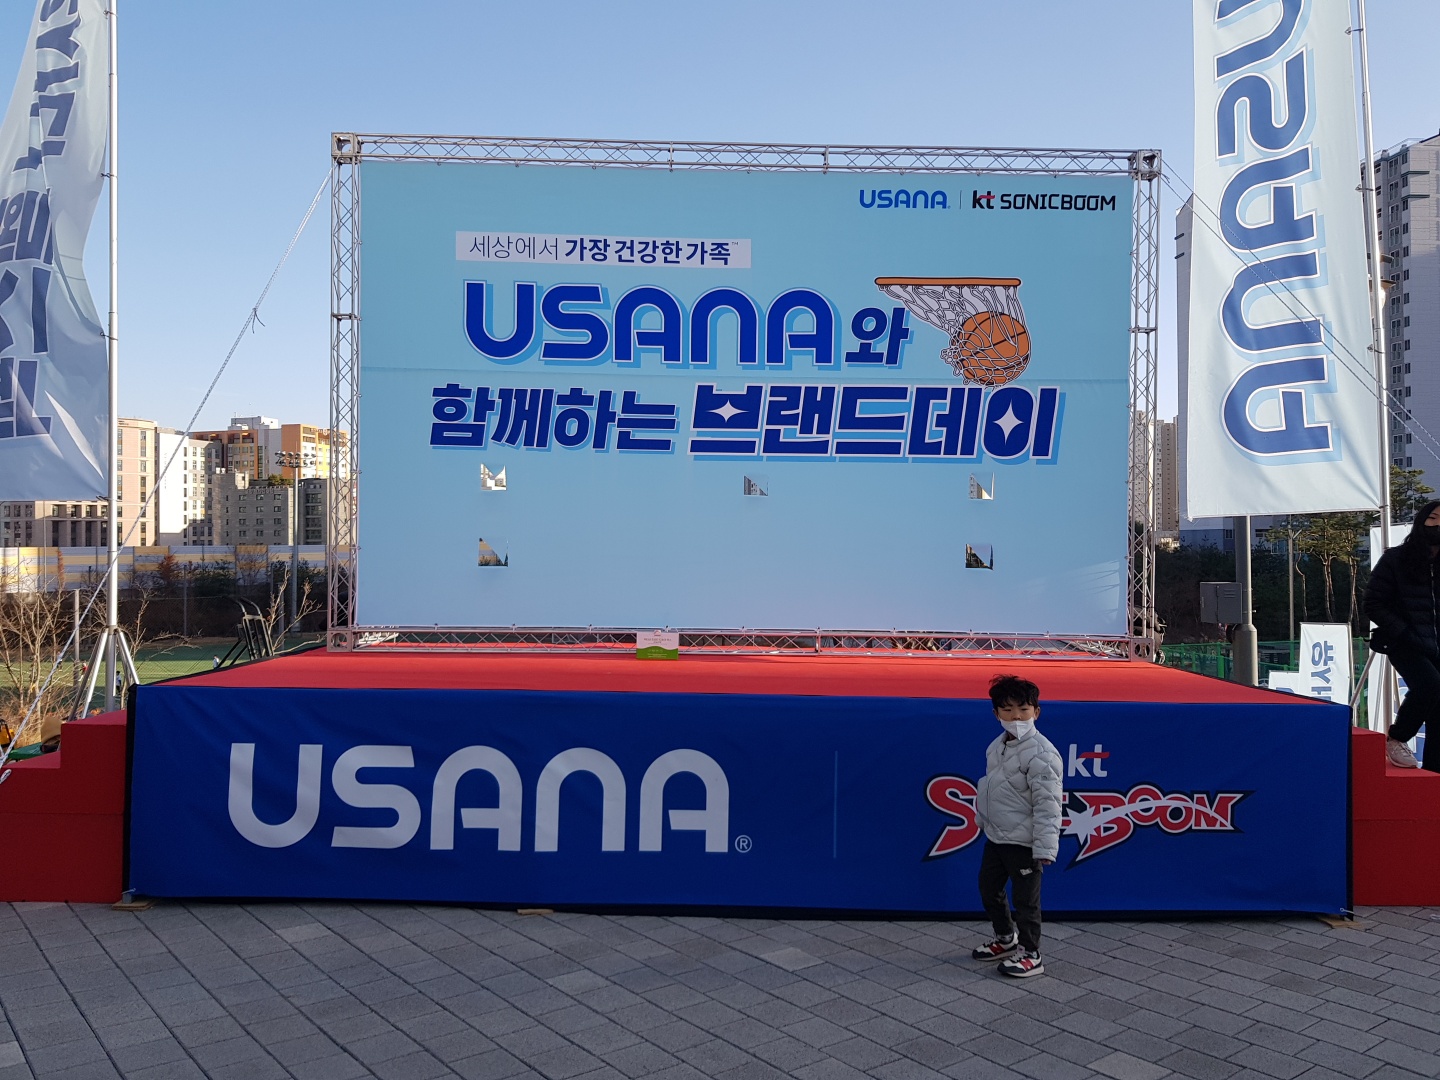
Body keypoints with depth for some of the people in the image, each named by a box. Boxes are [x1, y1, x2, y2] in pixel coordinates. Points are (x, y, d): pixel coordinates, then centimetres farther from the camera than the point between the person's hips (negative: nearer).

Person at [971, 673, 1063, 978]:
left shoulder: (1041, 753, -23)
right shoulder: (997, 746, 5)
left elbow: (1047, 804, -24)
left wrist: (1044, 847, -25)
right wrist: (983, 816, 21)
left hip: (1023, 843, -9)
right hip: (995, 836, 9)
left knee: (1025, 899, 4)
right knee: (989, 888, 21)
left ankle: (1031, 955, 22)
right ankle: (1006, 939, 42)